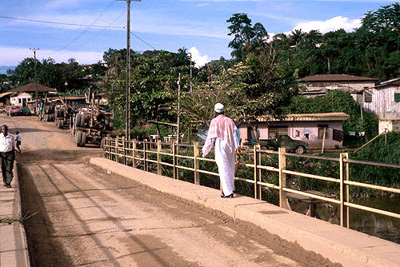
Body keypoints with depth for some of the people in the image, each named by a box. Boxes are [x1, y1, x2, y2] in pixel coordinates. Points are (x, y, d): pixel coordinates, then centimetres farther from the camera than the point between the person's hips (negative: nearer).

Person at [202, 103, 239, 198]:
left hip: (220, 146, -5)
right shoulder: (230, 120, 8)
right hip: (231, 147, 5)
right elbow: (235, 135, 0)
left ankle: (228, 192, -4)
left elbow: (211, 137, -5)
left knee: (223, 169, -2)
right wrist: (237, 148, -2)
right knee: (231, 168, 16)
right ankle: (231, 188, 28)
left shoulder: (214, 121, -4)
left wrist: (205, 150, 2)